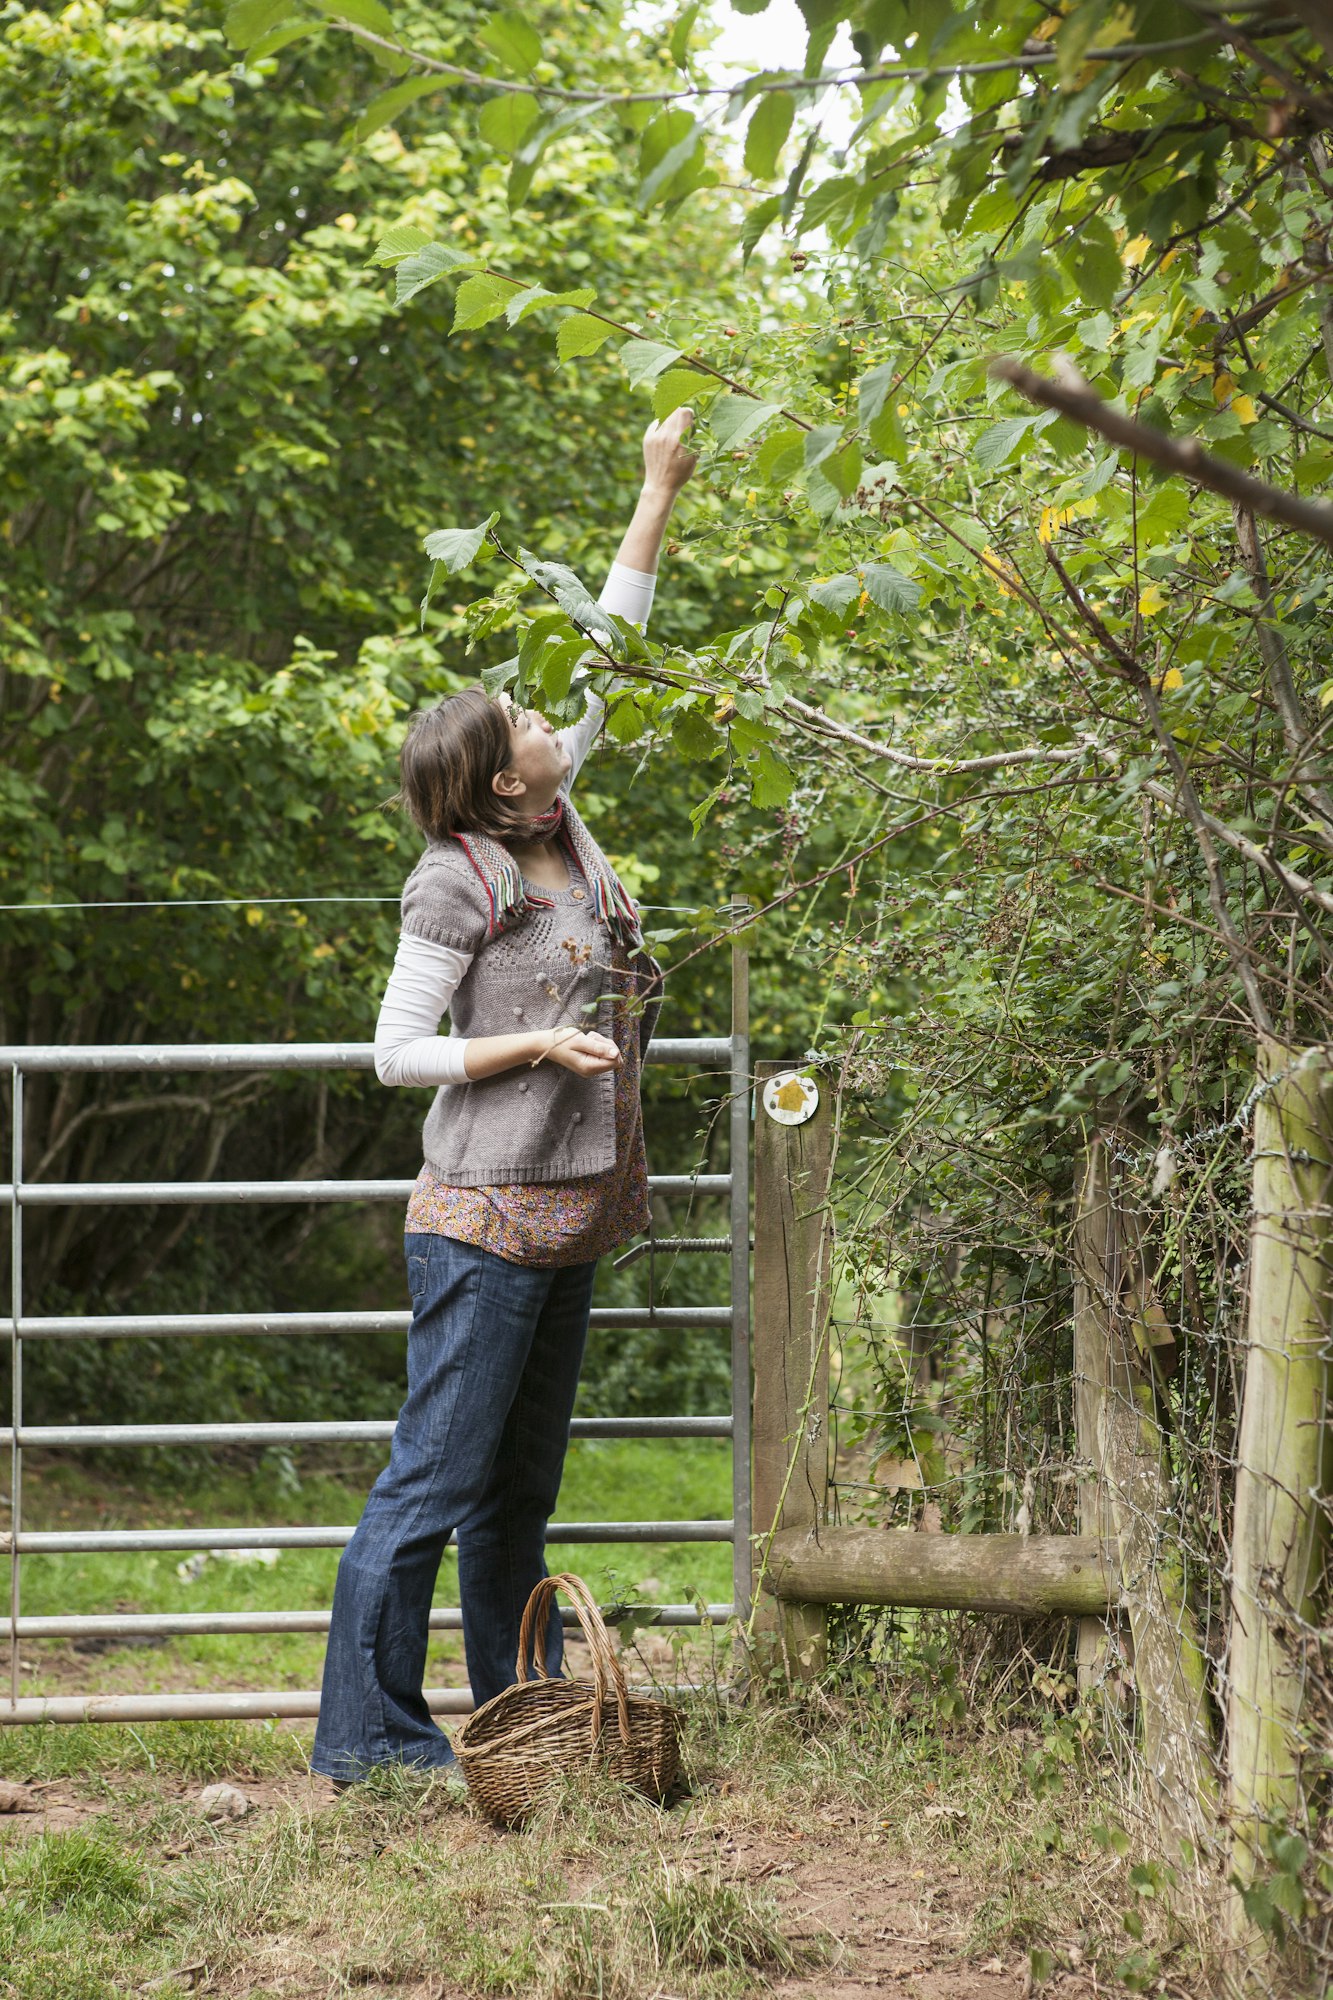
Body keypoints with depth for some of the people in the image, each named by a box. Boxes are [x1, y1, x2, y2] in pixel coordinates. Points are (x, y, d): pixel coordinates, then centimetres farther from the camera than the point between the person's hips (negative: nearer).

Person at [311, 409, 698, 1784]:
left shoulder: (559, 830, 9)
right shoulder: (459, 881, -11)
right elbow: (398, 1049, -10)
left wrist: (658, 500, 18)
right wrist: (542, 1046, -18)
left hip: (561, 1221, 8)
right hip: (483, 1220, -8)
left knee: (520, 1489, 13)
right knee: (435, 1478, -7)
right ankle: (366, 1736, -4)